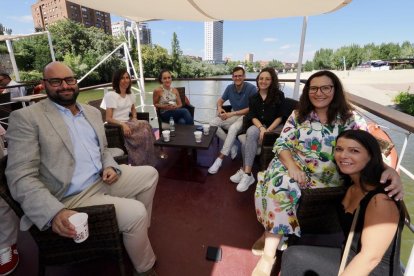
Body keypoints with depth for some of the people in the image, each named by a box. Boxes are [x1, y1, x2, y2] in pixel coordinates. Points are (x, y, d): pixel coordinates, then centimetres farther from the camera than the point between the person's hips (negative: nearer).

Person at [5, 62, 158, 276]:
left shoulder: (93, 112, 12)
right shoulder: (26, 117, -9)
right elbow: (21, 178, -15)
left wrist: (110, 167, -4)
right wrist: (54, 212, -30)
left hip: (103, 180, 7)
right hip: (71, 198, -7)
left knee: (150, 174, 6)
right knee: (136, 212, -20)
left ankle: (139, 232, 23)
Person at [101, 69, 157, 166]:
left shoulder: (131, 95, 14)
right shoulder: (111, 95, -7)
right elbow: (108, 119, -11)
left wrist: (134, 118, 8)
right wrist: (122, 124, -26)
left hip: (129, 123, 7)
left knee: (145, 126, -25)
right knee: (144, 125, -28)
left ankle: (146, 163, -15)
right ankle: (139, 163, -15)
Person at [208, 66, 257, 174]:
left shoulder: (251, 88, -14)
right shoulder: (230, 88, 3)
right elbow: (220, 100, 16)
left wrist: (232, 114, -20)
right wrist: (219, 108, -11)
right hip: (232, 115, 6)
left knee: (233, 128, -37)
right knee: (212, 123, -15)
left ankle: (220, 159, -29)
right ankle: (232, 146, -8)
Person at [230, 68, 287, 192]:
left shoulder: (279, 95, 3)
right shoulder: (253, 98, 12)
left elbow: (280, 117, -3)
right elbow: (253, 117, -1)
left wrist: (268, 130, -19)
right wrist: (261, 128, -21)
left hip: (274, 128, -3)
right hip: (257, 127, 3)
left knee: (251, 133, -34)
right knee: (246, 142, -31)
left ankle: (246, 172, -27)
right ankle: (246, 173, -14)